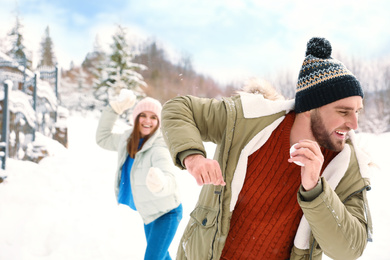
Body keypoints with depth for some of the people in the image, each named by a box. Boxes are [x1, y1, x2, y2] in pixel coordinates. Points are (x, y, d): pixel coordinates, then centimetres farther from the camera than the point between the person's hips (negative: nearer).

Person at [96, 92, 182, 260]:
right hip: (148, 213, 8)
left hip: (167, 213, -8)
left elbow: (169, 181, -45)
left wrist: (160, 183, -71)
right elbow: (103, 138, 5)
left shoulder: (159, 149, -30)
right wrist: (116, 108, -6)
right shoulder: (128, 139, -8)